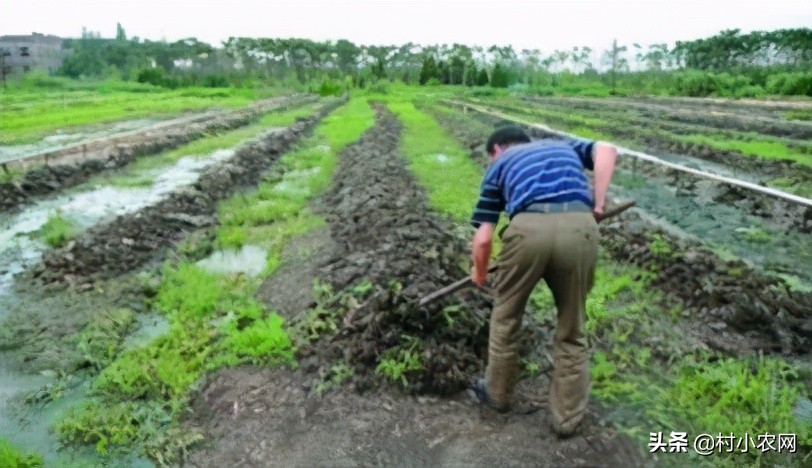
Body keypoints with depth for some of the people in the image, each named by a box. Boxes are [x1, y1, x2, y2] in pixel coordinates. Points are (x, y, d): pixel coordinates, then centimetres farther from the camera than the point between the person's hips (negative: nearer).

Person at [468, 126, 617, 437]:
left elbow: (483, 238, 22)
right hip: (580, 227, 2)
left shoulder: (499, 166, 28)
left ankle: (497, 393, 42)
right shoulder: (564, 147, 36)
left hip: (529, 227, -1)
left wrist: (479, 274, 39)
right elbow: (606, 150, 13)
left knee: (506, 316, 24)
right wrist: (598, 203, 12)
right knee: (571, 329, 20)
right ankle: (568, 416, 32)